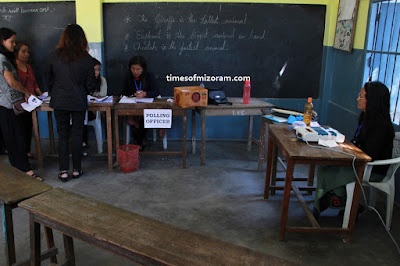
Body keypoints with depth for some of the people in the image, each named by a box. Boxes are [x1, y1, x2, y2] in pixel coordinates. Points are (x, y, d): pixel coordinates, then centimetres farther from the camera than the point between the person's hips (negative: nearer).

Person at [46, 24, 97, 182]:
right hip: (79, 102, -1)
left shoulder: (54, 56, -4)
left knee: (62, 136, 9)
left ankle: (63, 171, 12)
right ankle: (76, 170, 17)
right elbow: (91, 84, -3)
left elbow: (48, 79, 6)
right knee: (77, 135, 9)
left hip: (59, 102, 1)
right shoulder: (86, 58, -8)